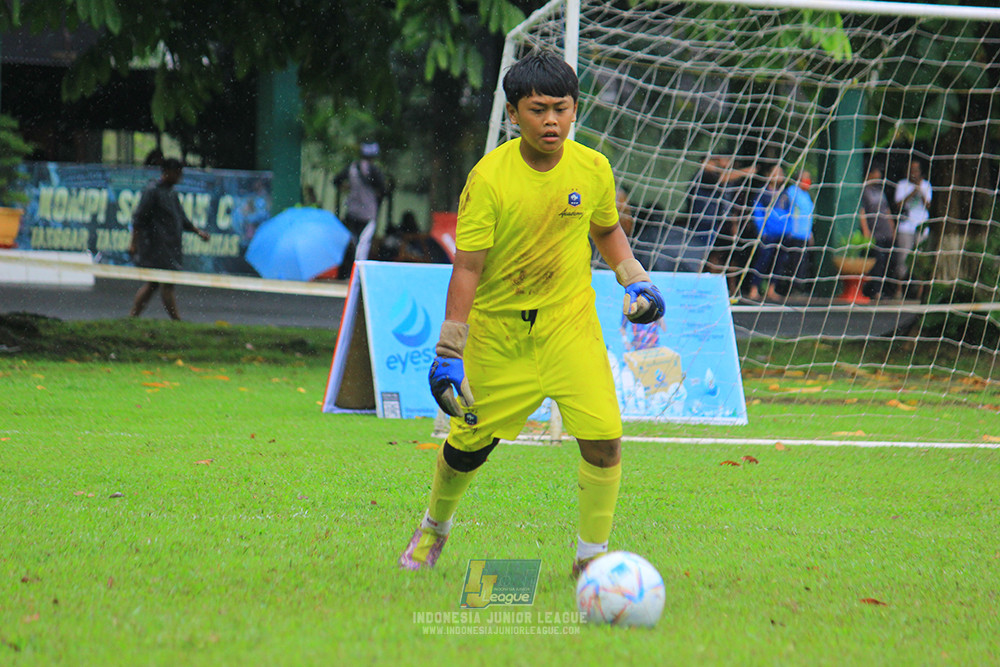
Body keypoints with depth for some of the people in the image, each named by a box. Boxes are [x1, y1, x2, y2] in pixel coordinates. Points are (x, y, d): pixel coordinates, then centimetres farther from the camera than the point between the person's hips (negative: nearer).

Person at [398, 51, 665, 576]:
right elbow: (467, 266, -17)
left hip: (571, 321, 2)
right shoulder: (489, 178, -17)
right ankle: (434, 527, 41)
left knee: (604, 439, -14)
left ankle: (592, 557, 3)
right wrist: (448, 355, -19)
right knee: (470, 444, 10)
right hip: (499, 330, -2)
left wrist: (636, 281, 3)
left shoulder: (593, 168, -6)